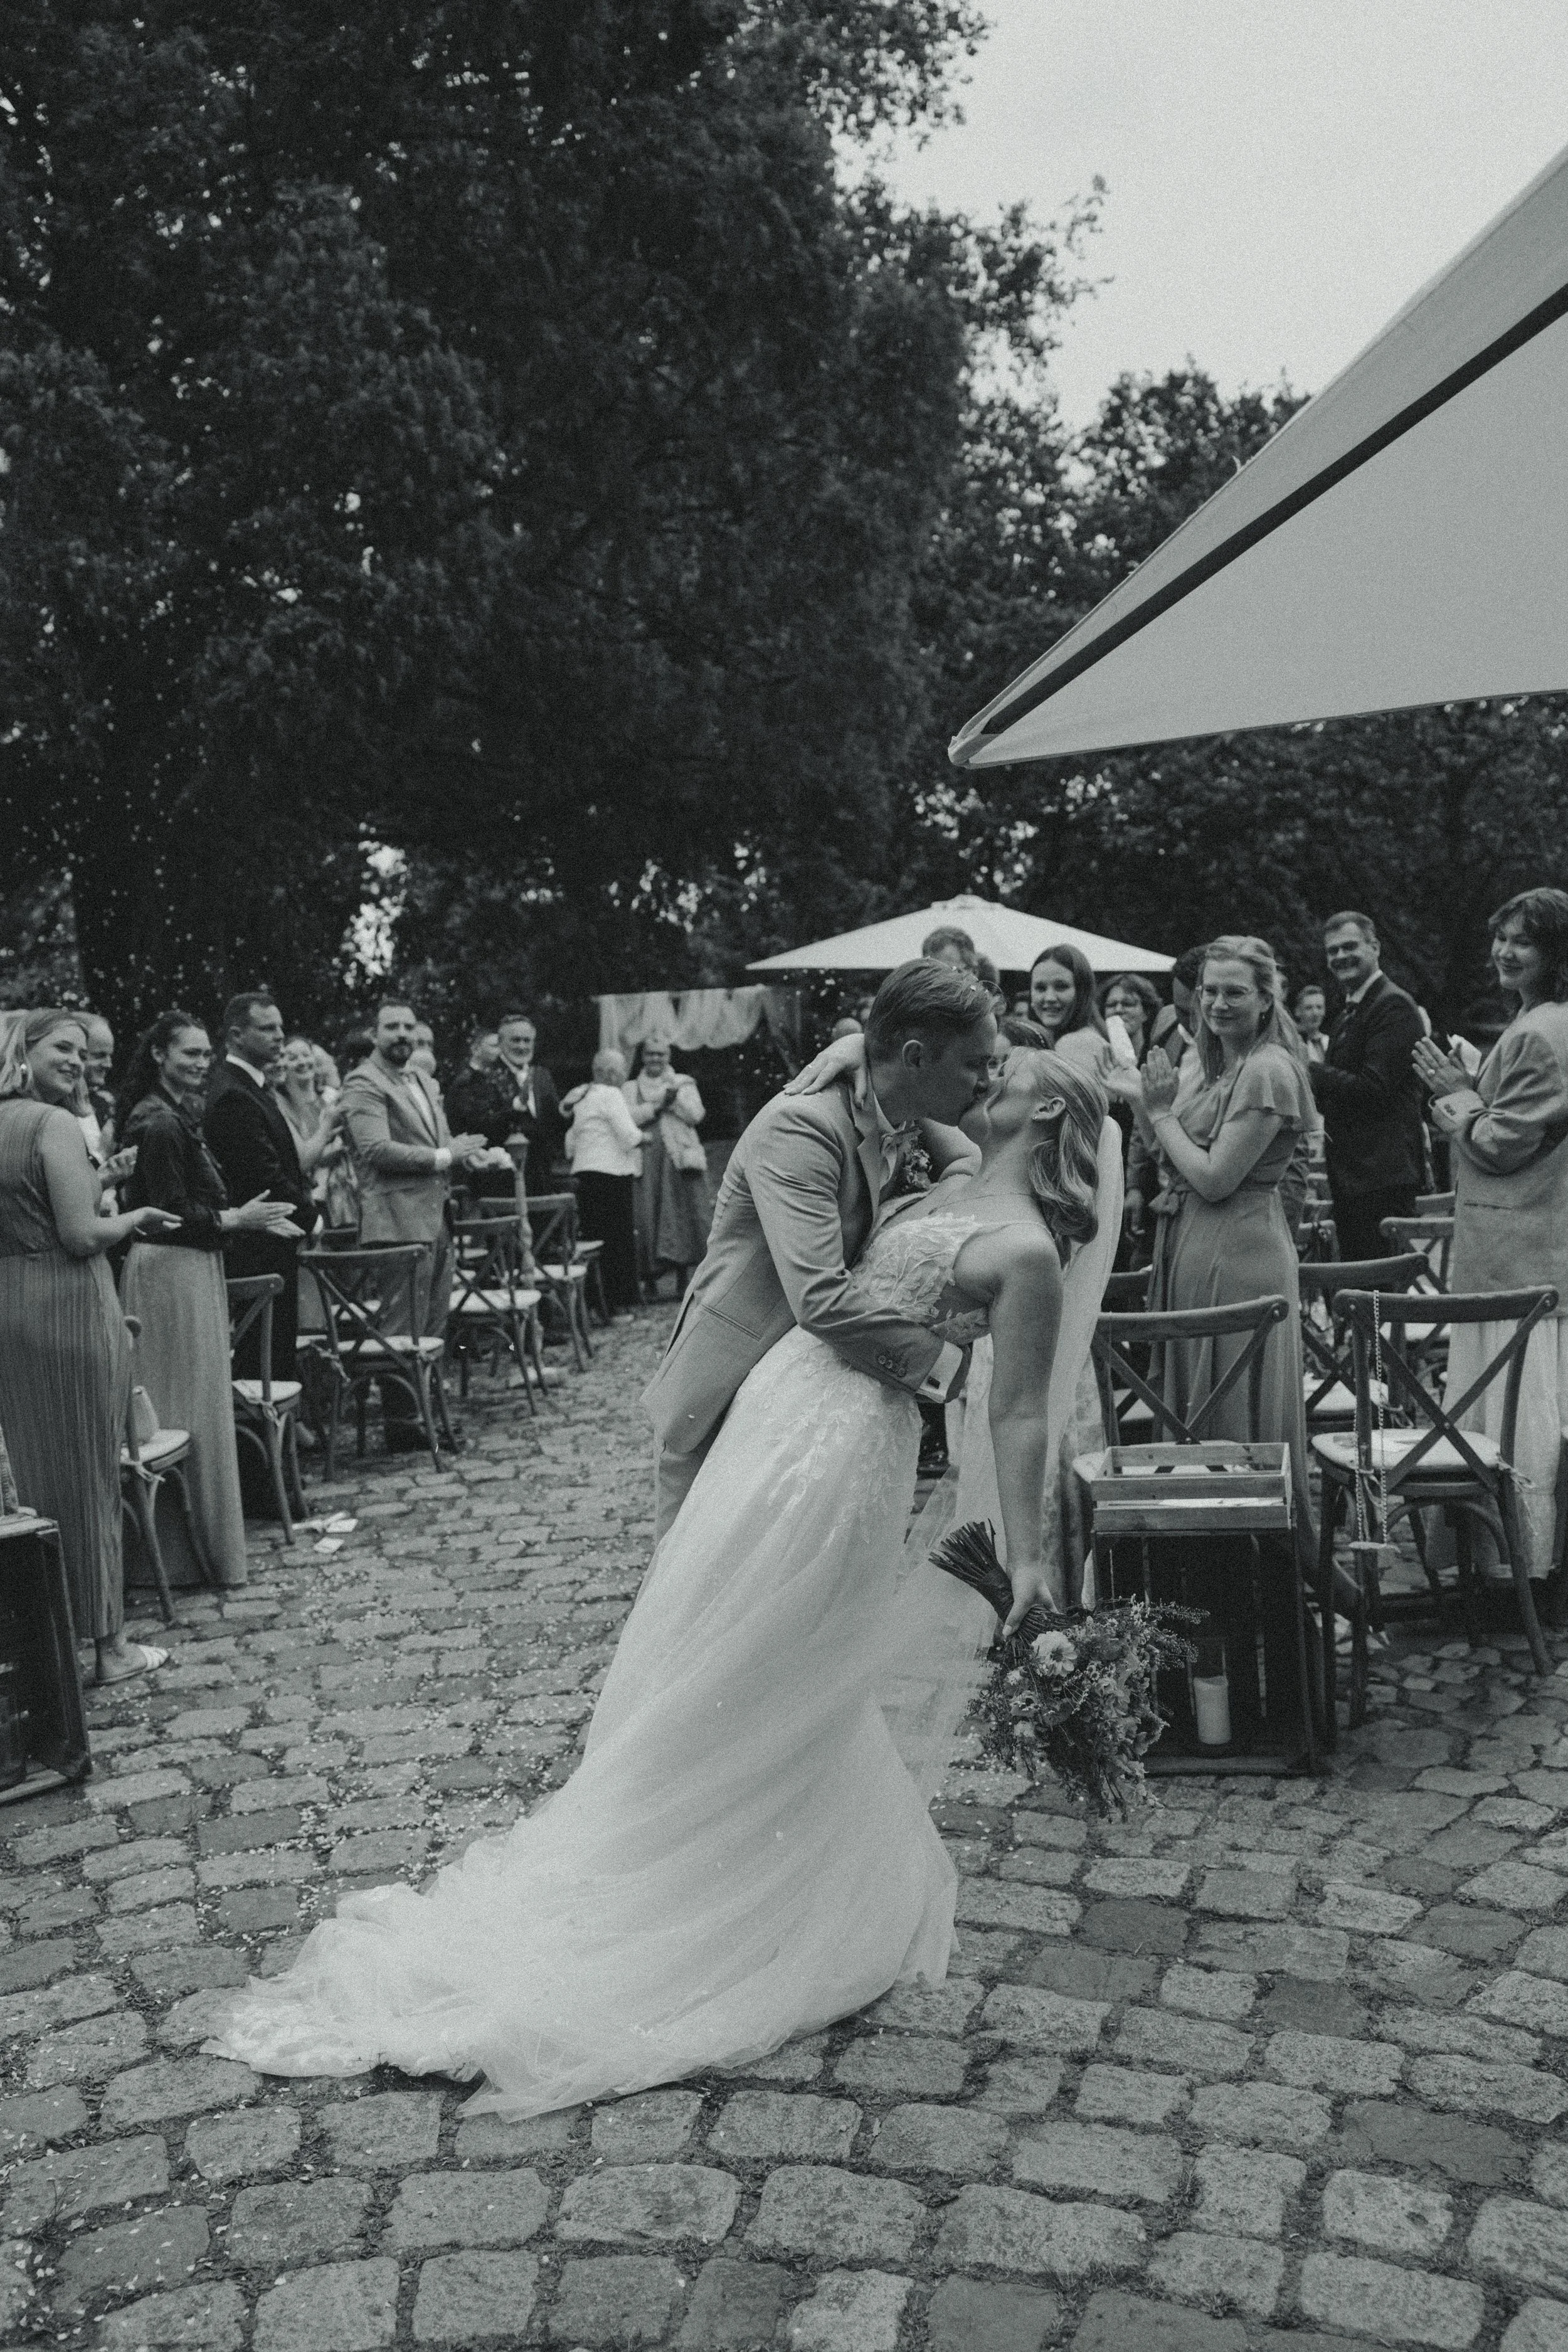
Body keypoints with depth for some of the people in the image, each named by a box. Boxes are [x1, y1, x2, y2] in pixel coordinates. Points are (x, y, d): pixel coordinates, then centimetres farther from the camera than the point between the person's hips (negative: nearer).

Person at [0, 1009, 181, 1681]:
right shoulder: (55, 1124, -13)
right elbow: (81, 1235, -18)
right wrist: (138, 1217, -2)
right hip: (67, 1304, -7)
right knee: (88, 1477, 3)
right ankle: (108, 1644, 13)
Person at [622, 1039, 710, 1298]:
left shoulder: (684, 1084, 17)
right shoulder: (631, 1088, 17)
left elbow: (696, 1115, 2)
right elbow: (629, 1117, -2)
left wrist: (673, 1096, -6)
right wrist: (661, 1100, -7)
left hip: (680, 1158, 0)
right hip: (646, 1159, 0)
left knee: (686, 1212, -7)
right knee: (648, 1215, -8)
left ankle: (683, 1277, -2)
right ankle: (650, 1277, -3)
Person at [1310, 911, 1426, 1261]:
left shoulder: (1393, 1006, -12)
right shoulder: (1350, 1012, 19)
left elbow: (1374, 1088, -21)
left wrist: (1313, 1072, -16)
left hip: (1381, 1176, -10)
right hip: (1350, 1176, 10)